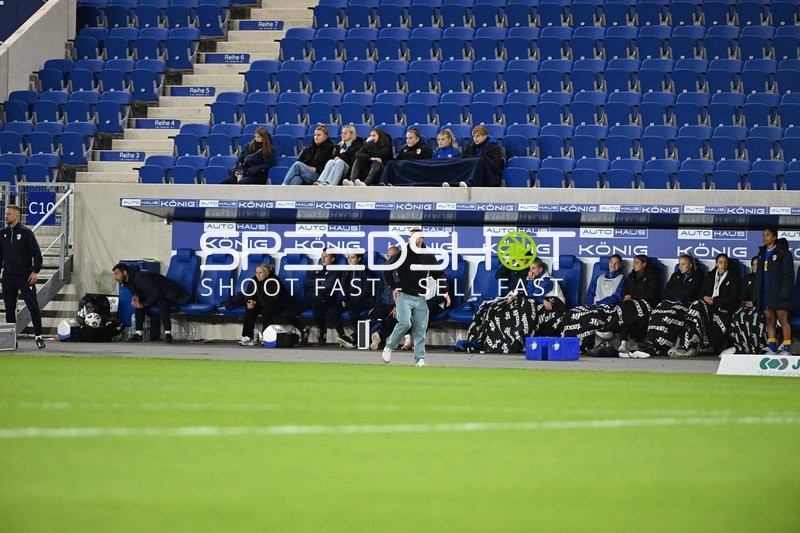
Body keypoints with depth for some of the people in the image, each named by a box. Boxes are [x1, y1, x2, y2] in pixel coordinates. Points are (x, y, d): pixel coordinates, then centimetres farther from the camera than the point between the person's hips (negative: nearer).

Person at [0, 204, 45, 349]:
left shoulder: (26, 232, -4)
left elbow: (37, 253, -6)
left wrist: (35, 271, -14)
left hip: (25, 277, -5)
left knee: (33, 307, -5)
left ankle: (38, 336, 0)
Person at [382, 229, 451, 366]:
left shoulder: (428, 256, 4)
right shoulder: (402, 255, -5)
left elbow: (438, 274, 13)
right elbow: (387, 270, 4)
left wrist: (444, 292, 3)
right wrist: (394, 287, -2)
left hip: (421, 298, 3)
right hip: (404, 296, -3)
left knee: (420, 329, 0)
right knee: (405, 323, -18)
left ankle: (420, 359, 3)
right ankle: (389, 347, 4)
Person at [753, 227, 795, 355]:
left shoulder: (783, 253, -6)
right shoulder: (762, 253, 16)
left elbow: (788, 275, -10)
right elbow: (759, 275, 21)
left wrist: (784, 292, -18)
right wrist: (756, 293, 14)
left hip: (779, 292, -7)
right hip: (765, 293, 7)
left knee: (783, 319, -8)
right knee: (769, 320, 5)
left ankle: (787, 349, -7)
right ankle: (772, 348, 7)